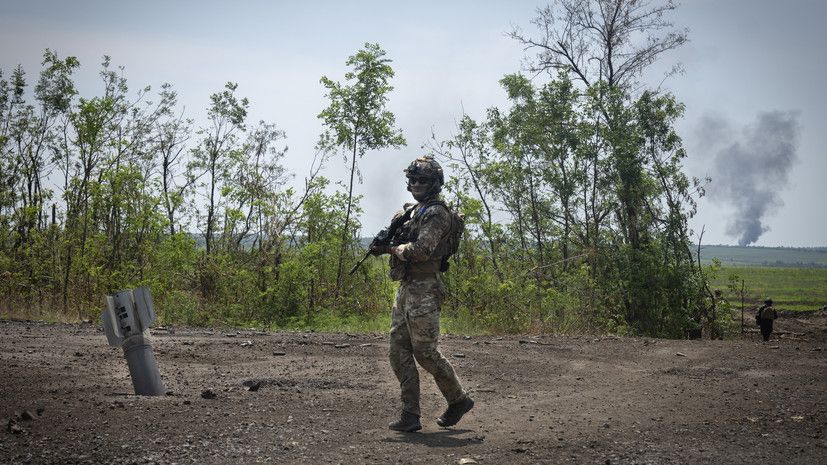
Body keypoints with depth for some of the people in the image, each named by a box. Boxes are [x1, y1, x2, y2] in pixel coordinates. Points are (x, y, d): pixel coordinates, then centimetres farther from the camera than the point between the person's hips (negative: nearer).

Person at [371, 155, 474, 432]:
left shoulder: (436, 213, -12)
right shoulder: (412, 212, 18)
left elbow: (421, 251, -22)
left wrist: (392, 247, -8)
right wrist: (384, 244, 4)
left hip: (423, 291, -9)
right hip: (405, 289, 9)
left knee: (425, 352, -5)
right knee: (399, 353, 4)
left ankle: (459, 400, 15)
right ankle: (410, 416, 7)